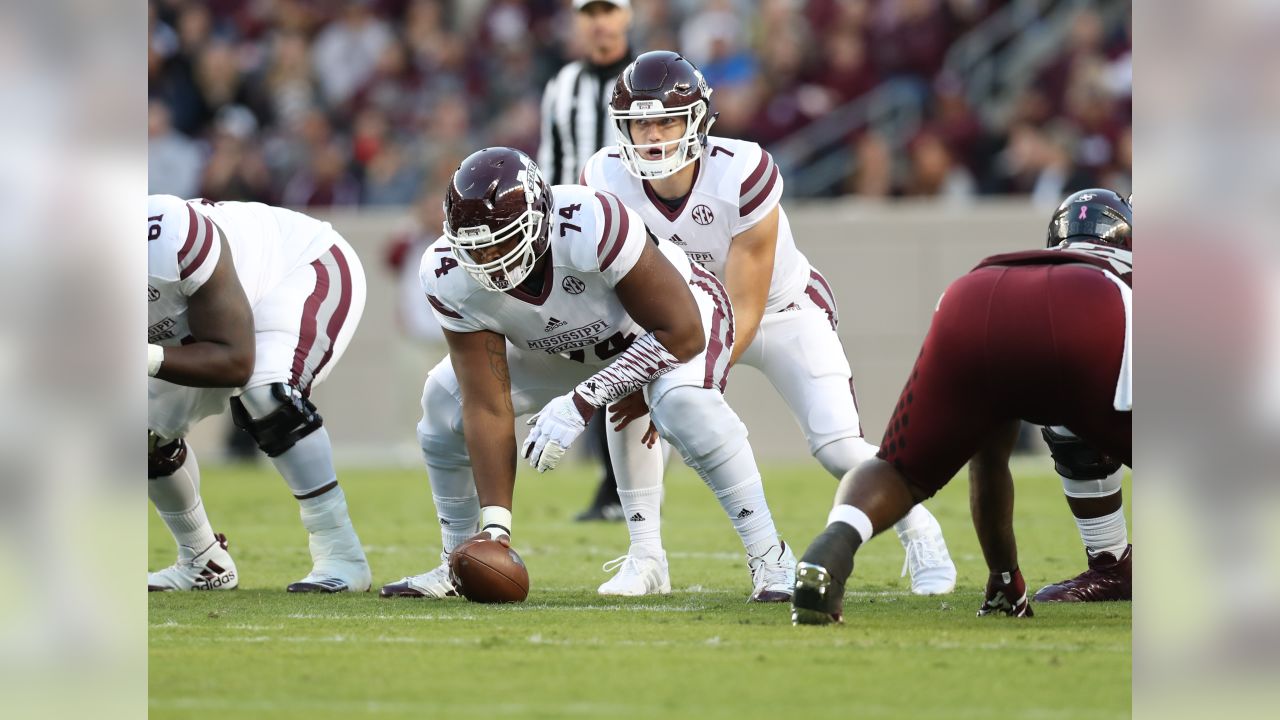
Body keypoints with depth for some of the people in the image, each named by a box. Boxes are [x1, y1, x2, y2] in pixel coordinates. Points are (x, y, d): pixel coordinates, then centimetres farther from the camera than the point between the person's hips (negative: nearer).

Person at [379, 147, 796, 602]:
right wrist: (495, 525, -30)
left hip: (674, 321, -5)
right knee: (445, 398, -7)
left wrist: (582, 403, -35)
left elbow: (681, 333, -32)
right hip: (563, 345, 5)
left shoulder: (592, 227, -44)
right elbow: (488, 408, -23)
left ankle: (770, 561, -24)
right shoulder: (449, 277, -28)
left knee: (683, 399, -36)